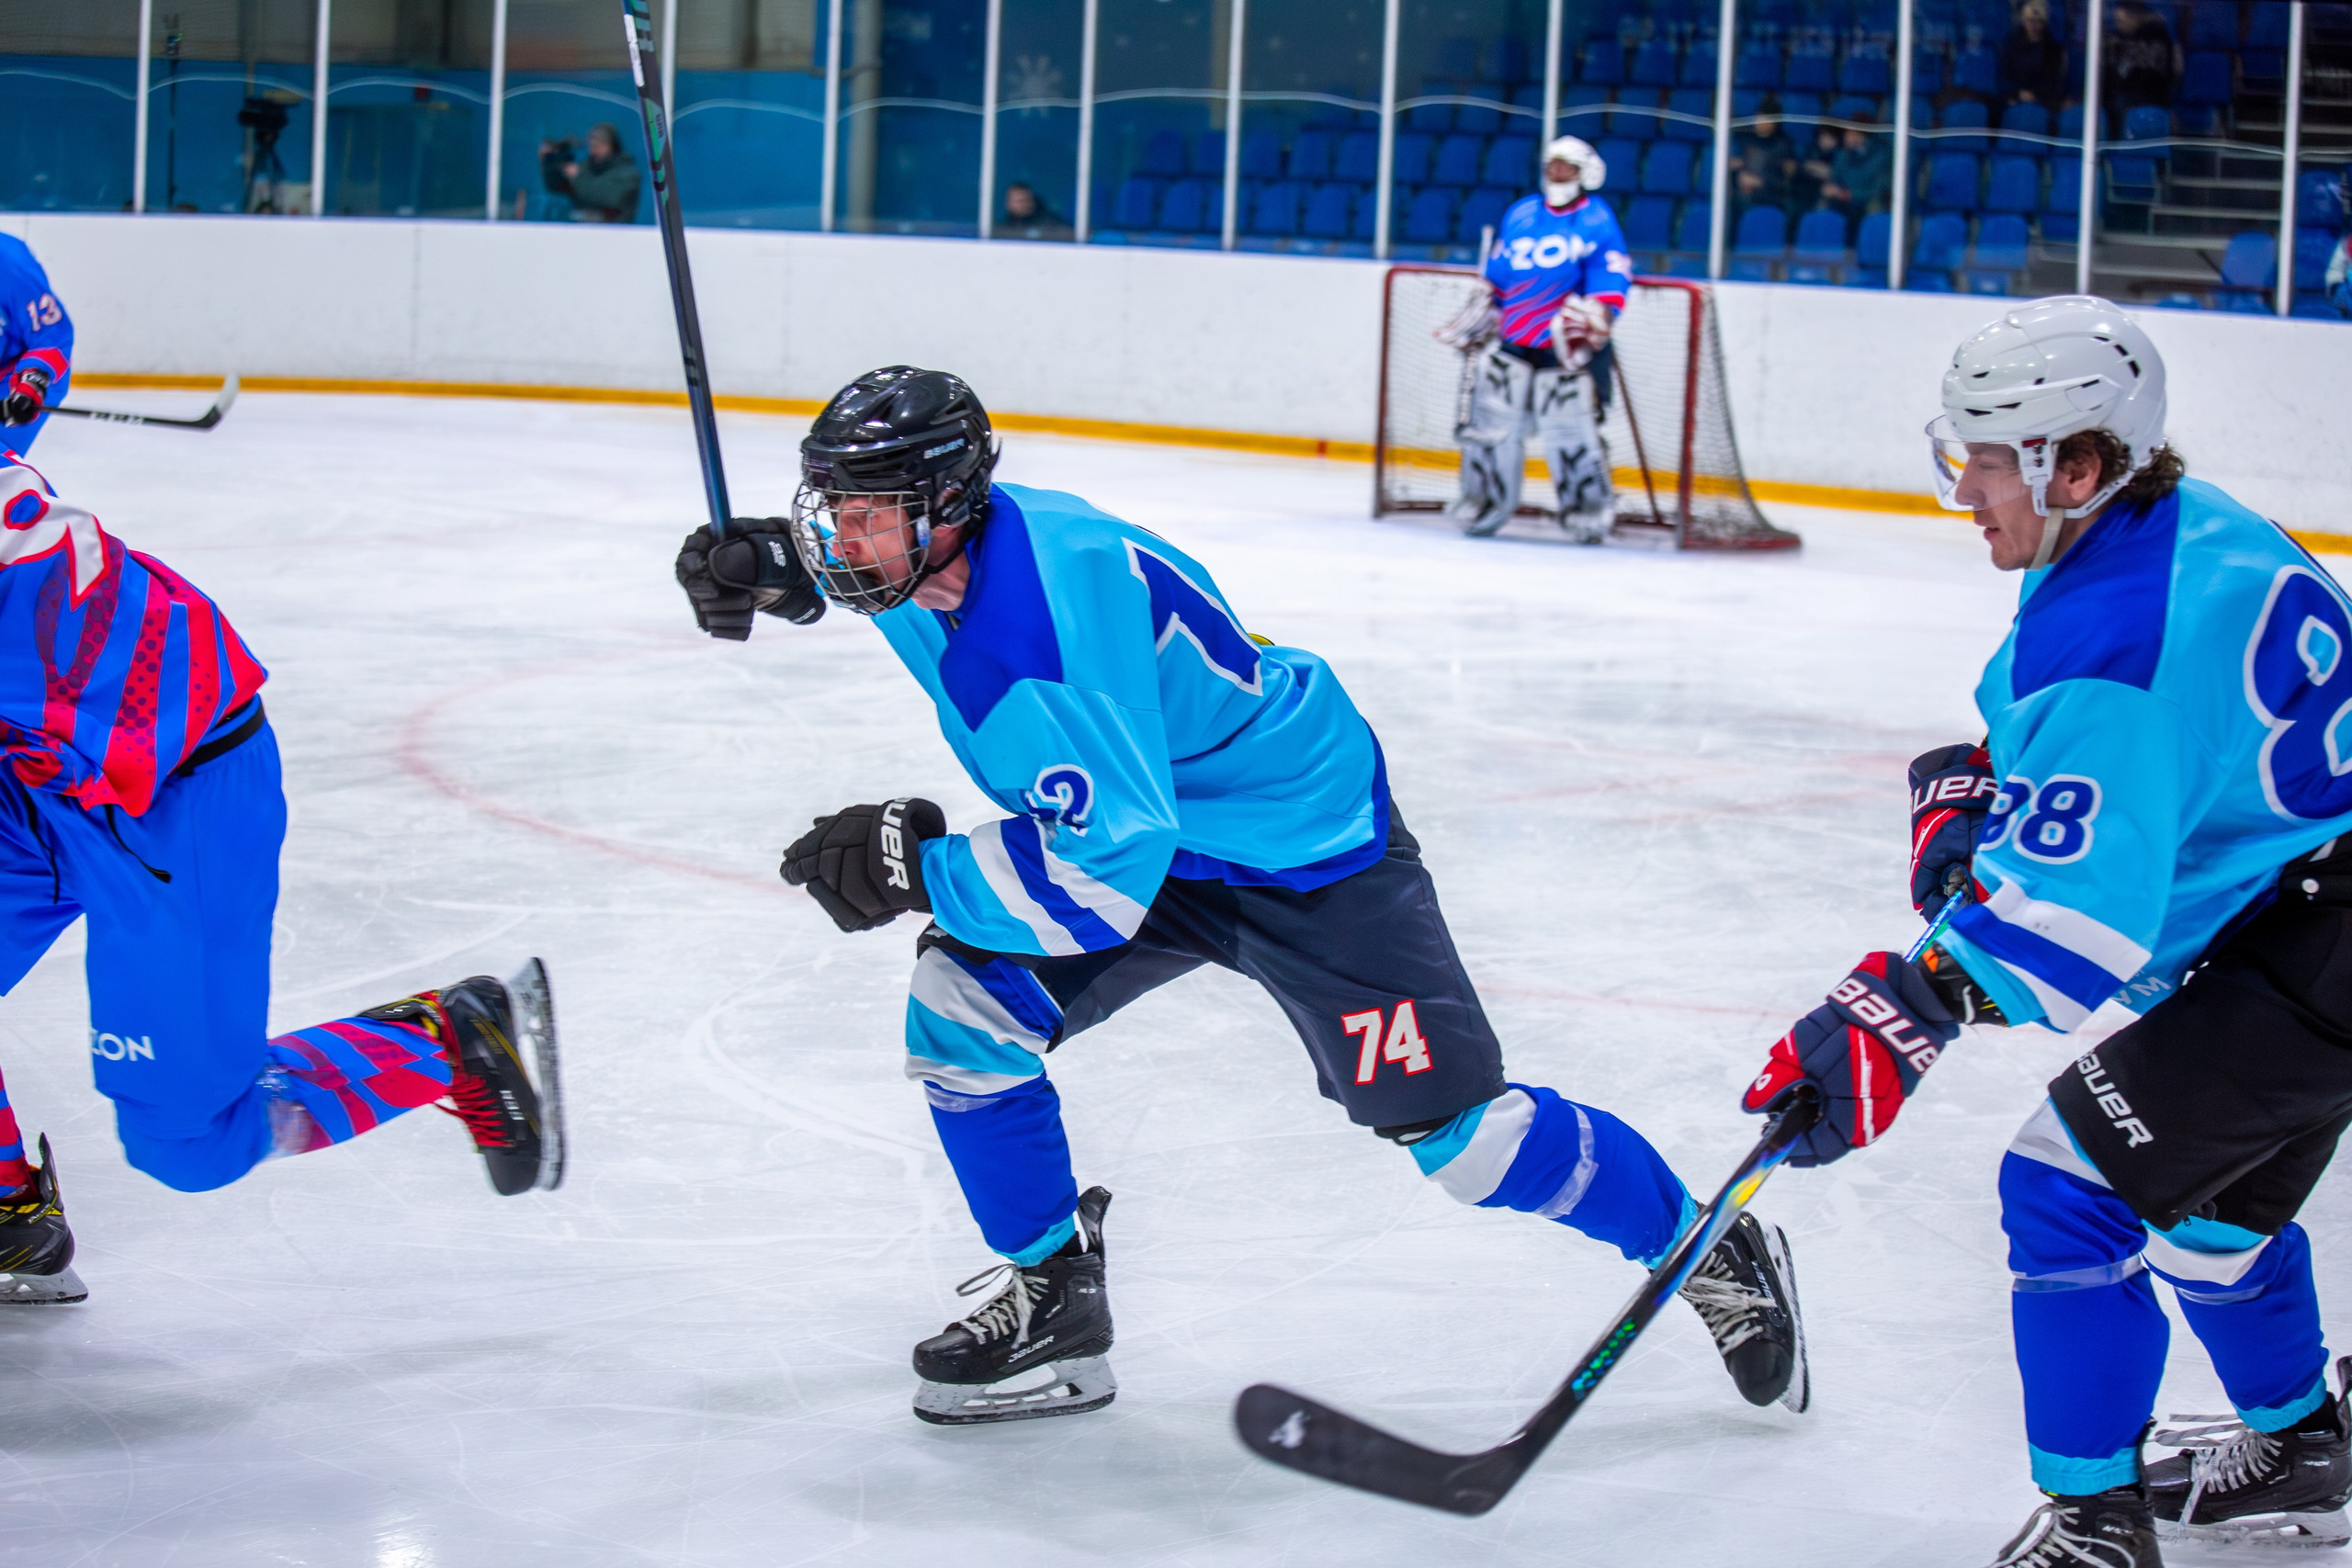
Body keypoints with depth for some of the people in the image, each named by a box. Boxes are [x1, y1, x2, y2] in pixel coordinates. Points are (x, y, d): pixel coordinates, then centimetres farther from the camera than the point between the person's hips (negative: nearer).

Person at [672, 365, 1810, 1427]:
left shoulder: (1043, 642, -38)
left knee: (1451, 1125, -6)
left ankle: (1713, 1253, 15)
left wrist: (913, 865, -35)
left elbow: (1109, 879, -40)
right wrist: (762, 563, -3)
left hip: (1305, 846, -9)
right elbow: (846, 558, 17)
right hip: (1148, 823, 9)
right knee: (959, 1010, -6)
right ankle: (1053, 1300, 11)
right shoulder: (933, 545, -11)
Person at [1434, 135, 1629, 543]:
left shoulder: (1597, 222, -2)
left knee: (1571, 429, -9)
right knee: (1491, 418, 2)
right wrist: (1472, 328, 18)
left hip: (1565, 350, -5)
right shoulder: (1519, 214, 14)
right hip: (1510, 341, 5)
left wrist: (1586, 330, -23)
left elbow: (1609, 290, -10)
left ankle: (1589, 508, 2)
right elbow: (1497, 284, 22)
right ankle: (1486, 500, 14)